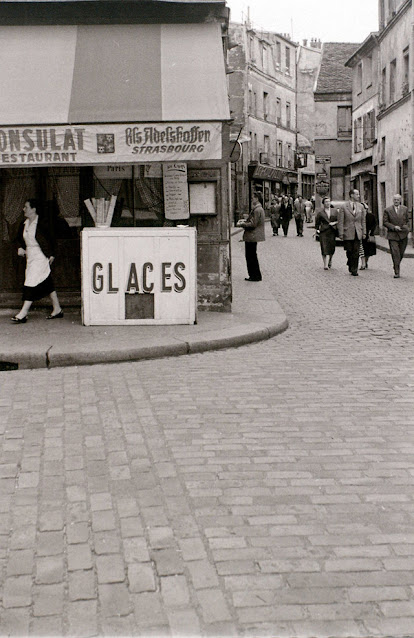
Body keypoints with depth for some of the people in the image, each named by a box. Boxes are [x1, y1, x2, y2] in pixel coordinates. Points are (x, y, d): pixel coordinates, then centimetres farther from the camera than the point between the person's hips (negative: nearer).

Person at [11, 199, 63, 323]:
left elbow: (51, 238, -7)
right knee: (46, 283, 12)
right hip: (30, 257, 8)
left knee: (32, 282, -11)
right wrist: (20, 248, 1)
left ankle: (23, 313, -12)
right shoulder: (24, 223, 9)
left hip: (40, 256, -8)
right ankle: (57, 309, 19)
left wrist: (51, 254, -6)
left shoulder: (42, 222, -11)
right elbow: (20, 238, 20)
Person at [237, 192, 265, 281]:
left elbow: (253, 224, -22)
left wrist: (242, 224, -11)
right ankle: (254, 275, 23)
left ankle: (255, 276, 5)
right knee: (251, 256, 16)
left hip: (252, 236, -11)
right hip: (252, 236, 11)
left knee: (251, 257, -2)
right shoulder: (258, 208, 13)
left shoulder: (257, 210, -19)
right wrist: (245, 221, 11)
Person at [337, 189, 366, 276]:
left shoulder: (361, 206, 9)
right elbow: (340, 222, -5)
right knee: (349, 251, 5)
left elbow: (363, 221, 12)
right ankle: (350, 265, 26)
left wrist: (364, 232, 6)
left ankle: (354, 270, 3)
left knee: (356, 252, -1)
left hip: (357, 233, 3)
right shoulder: (343, 207, -3)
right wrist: (341, 234, -10)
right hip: (348, 233, -3)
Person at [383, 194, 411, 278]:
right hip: (392, 235, -3)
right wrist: (394, 227, -13)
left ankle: (396, 267, 29)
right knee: (395, 253, -12)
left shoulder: (405, 209, 9)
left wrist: (407, 229, -1)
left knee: (401, 254, 8)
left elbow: (408, 221, 16)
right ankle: (396, 272, -12)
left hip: (403, 235, 3)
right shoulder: (387, 210, 1)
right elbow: (385, 222, 0)